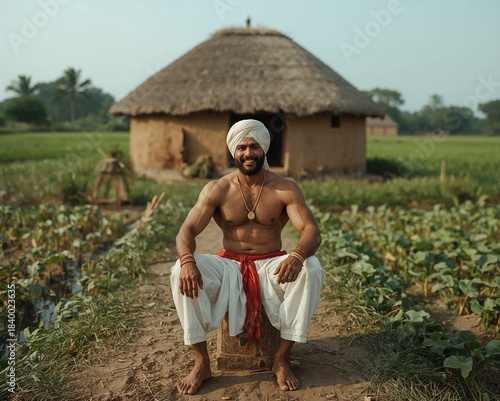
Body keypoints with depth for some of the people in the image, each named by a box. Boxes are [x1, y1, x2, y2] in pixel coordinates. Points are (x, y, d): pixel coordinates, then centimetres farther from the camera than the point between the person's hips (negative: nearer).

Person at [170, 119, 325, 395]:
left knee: (310, 269, -30)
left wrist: (298, 255, -39)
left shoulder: (285, 189, -5)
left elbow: (312, 231, -15)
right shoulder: (217, 190, -4)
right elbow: (187, 230, -10)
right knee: (181, 272, -27)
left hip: (271, 266, 0)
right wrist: (187, 260, -34)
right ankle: (201, 362, -16)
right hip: (229, 266, 1)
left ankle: (282, 358, -16)